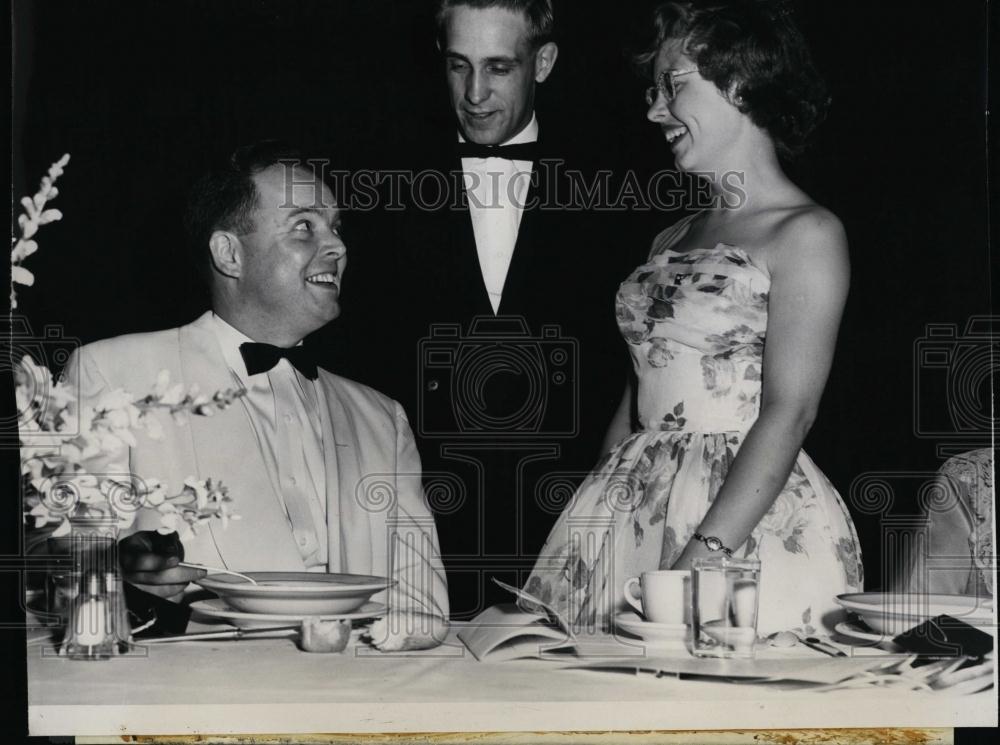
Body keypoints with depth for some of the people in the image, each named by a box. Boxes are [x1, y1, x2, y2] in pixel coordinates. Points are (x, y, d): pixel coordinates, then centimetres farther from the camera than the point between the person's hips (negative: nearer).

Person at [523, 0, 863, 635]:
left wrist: (703, 553, -23)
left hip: (749, 515, -6)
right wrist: (594, 523, 5)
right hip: (636, 509, 6)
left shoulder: (807, 235, -6)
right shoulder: (673, 239, 17)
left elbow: (788, 413, -15)